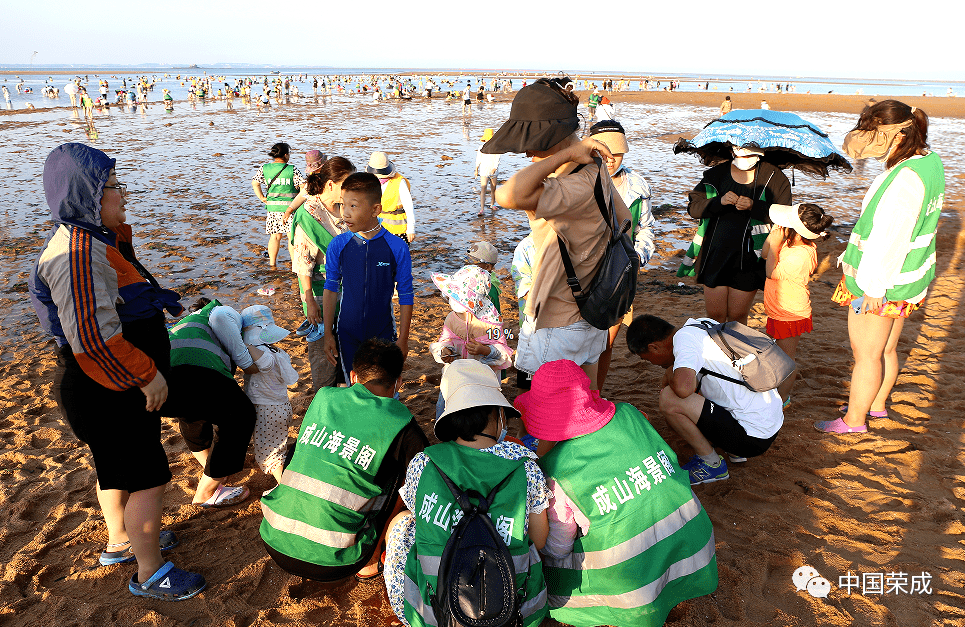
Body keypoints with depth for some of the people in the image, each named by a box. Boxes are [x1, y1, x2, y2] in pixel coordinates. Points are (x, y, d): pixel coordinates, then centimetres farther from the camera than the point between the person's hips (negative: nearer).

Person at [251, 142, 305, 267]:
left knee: (275, 236, 14)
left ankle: (272, 264, 19)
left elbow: (255, 183, 1)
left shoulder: (264, 168, 2)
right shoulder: (292, 170, -9)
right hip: (289, 205, -4)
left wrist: (262, 198, 6)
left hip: (272, 206, 4)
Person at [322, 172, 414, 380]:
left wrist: (403, 339, -4)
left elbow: (405, 296, -7)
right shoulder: (338, 245, -8)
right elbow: (330, 289, 1)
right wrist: (328, 334, 2)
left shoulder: (397, 248, -14)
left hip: (383, 333, -1)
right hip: (347, 333, 1)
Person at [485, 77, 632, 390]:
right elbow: (625, 221, 14)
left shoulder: (579, 185, -30)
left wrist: (566, 153, -35)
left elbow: (508, 196, -46)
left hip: (558, 322, -10)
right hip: (590, 310, 10)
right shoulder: (595, 170, 2)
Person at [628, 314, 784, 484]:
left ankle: (711, 464, 2)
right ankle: (736, 450, 17)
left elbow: (683, 388, -34)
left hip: (754, 436, -9)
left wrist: (669, 375, -12)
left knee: (668, 400, -16)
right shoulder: (701, 323, 7)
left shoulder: (684, 337, -18)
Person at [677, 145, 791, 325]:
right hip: (716, 254, 2)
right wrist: (720, 201, -16)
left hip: (749, 259, -2)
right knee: (714, 316, 5)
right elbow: (693, 208, 1)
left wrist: (754, 206, -20)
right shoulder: (716, 175, 7)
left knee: (737, 316, 4)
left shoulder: (774, 178, 1)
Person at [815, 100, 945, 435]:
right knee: (887, 348, 24)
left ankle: (854, 419, 23)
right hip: (907, 278, 10)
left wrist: (874, 286, -22)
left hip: (882, 283, -9)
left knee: (866, 353, 7)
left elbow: (892, 238, -26)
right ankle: (878, 404, 43)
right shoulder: (930, 161, 3)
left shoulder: (907, 178, -28)